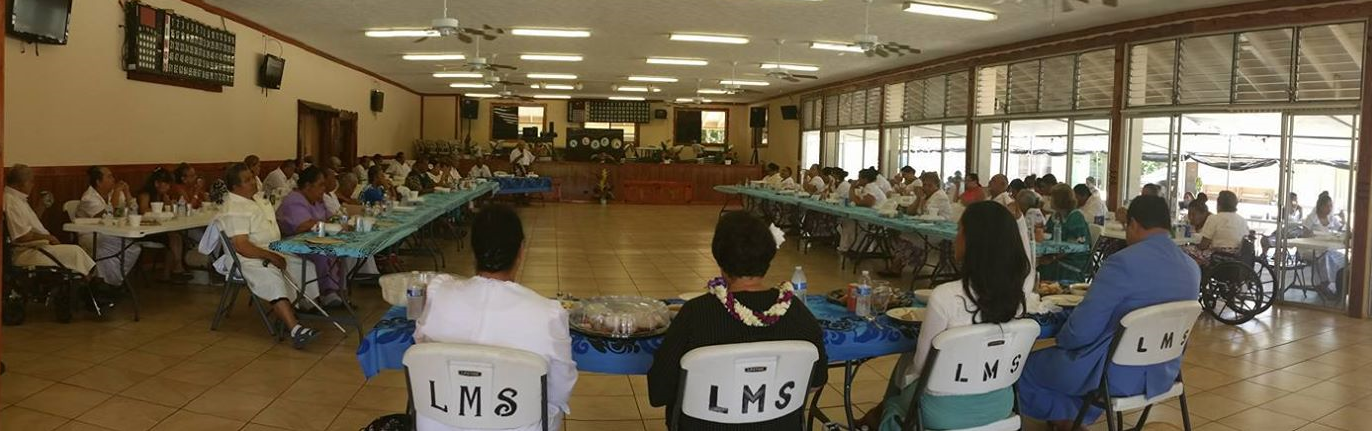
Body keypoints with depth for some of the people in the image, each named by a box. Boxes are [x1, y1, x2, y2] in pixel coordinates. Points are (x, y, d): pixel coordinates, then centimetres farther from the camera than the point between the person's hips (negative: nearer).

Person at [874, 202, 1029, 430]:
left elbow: (921, 364, -13)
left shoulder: (945, 296, -28)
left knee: (905, 363, 28)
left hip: (947, 411, -4)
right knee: (910, 363, 30)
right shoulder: (1015, 293, -11)